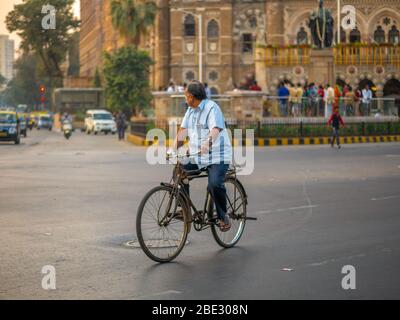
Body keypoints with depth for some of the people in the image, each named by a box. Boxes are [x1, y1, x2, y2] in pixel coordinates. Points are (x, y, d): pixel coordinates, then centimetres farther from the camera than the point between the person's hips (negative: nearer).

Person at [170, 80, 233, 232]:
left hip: (217, 157, -8)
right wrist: (173, 149, -6)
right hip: (196, 157, 8)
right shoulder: (191, 110, 13)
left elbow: (215, 130, -28)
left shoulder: (212, 108, -12)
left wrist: (207, 144, -46)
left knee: (215, 185, -26)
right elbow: (183, 130, 7)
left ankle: (223, 216, -5)